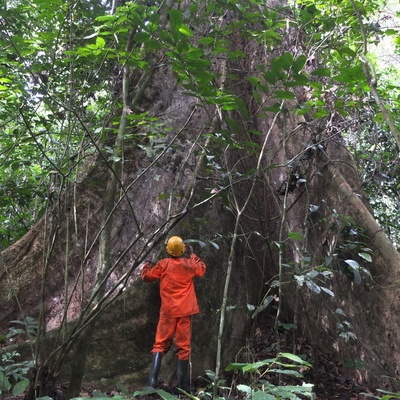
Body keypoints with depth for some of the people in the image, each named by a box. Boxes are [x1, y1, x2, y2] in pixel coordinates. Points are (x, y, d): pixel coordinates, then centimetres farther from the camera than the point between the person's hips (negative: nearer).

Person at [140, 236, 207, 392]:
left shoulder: (163, 264, -2)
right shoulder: (190, 264, 3)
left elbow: (146, 276, 10)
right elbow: (202, 269, 24)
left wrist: (147, 264, 29)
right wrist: (192, 254, 32)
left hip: (168, 310, 0)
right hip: (185, 310, 1)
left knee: (160, 344, 6)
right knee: (183, 346, 4)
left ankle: (152, 381, -7)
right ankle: (183, 386, 6)